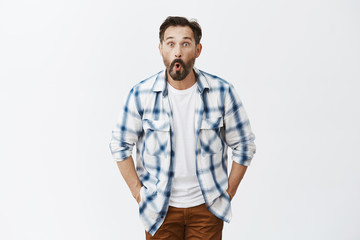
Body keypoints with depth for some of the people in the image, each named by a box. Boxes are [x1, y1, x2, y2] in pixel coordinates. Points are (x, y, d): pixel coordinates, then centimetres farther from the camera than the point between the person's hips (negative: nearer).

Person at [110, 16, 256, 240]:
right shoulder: (141, 94, -9)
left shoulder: (222, 91, -8)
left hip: (207, 206, 0)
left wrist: (229, 192, 1)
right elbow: (120, 145, 1)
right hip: (159, 208, 0)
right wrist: (138, 192, 0)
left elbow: (244, 145, 2)